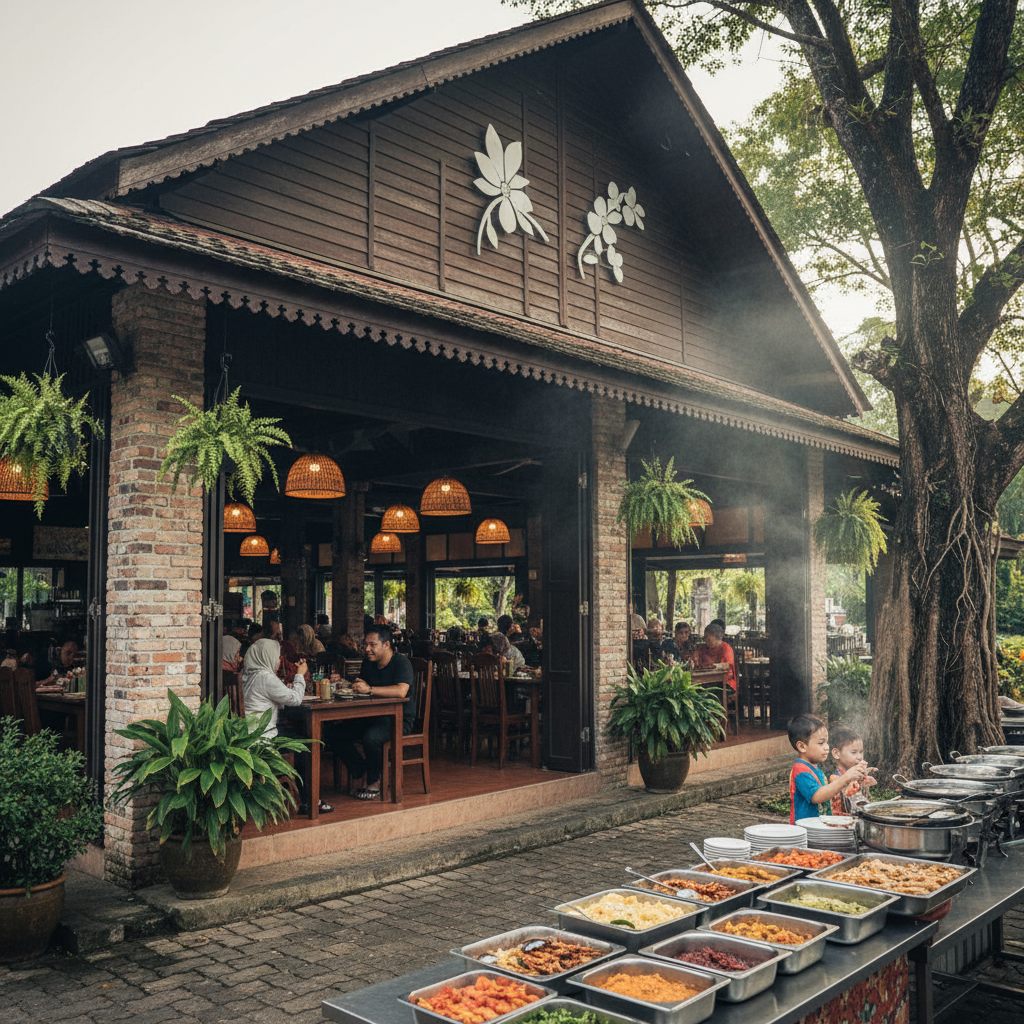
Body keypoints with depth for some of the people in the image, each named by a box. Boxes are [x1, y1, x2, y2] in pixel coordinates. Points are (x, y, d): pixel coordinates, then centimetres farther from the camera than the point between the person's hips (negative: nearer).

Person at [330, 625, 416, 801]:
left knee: (371, 737, -34)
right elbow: (359, 686, 23)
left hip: (399, 719, -8)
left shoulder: (401, 662, -14)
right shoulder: (368, 663, 10)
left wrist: (370, 689, -34)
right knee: (337, 734, -7)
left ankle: (374, 784, -9)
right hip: (374, 717, 8)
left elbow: (401, 691, -31)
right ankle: (363, 774, 2)